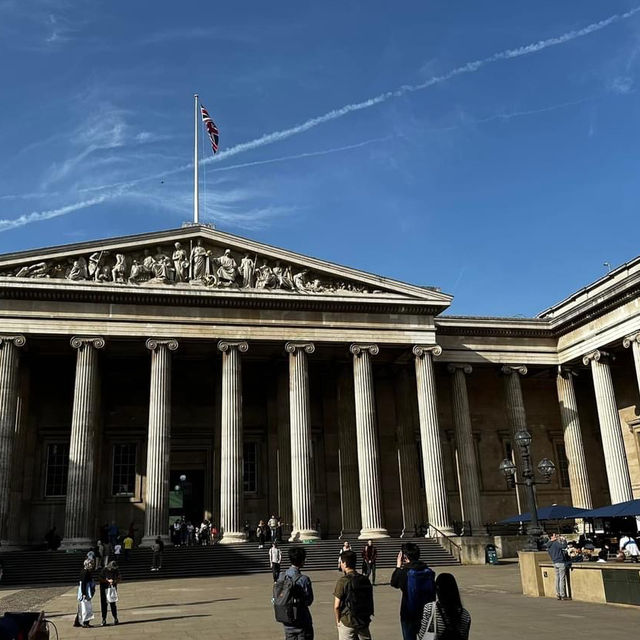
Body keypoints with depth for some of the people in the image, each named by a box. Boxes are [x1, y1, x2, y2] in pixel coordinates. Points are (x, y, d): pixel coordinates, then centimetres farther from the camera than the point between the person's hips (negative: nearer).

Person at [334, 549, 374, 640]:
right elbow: (370, 602, 6)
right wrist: (366, 616, 15)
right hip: (364, 621, 5)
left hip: (347, 622, -5)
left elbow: (337, 606, -14)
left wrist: (338, 620, 2)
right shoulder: (365, 580, 2)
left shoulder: (343, 581, -15)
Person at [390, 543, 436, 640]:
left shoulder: (404, 572, -17)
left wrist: (398, 566, 9)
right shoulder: (428, 572, -5)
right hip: (427, 613, 4)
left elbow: (394, 583, 2)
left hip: (409, 614, -4)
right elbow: (433, 592, 3)